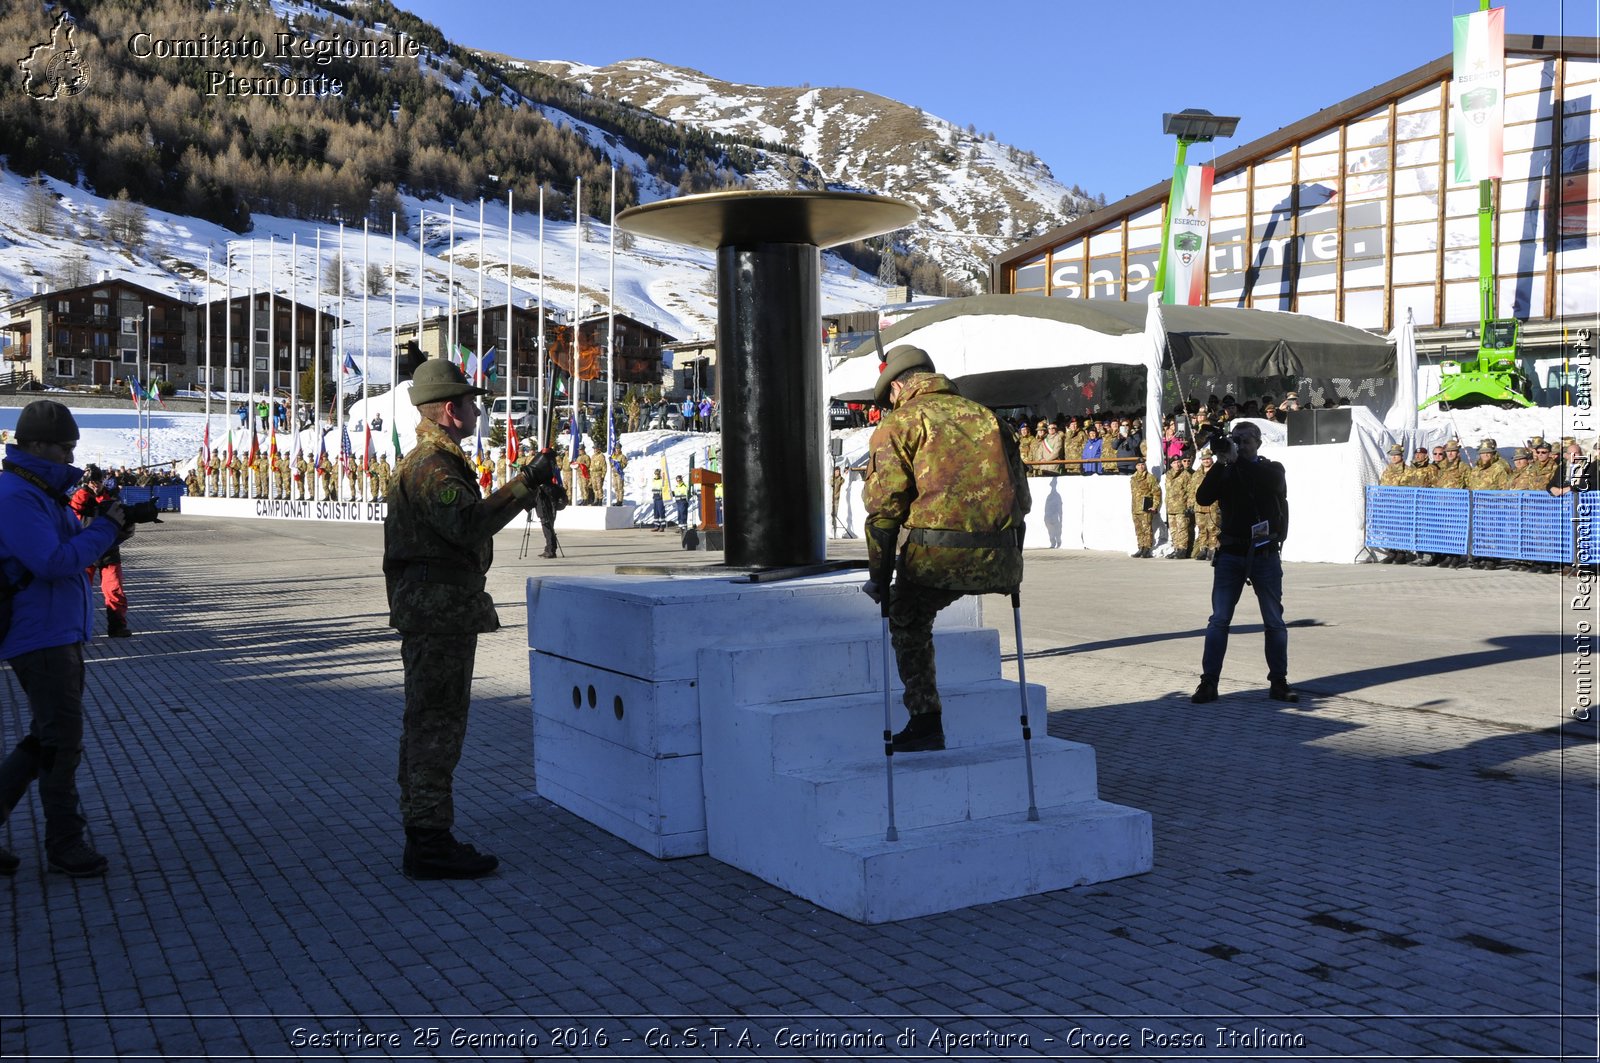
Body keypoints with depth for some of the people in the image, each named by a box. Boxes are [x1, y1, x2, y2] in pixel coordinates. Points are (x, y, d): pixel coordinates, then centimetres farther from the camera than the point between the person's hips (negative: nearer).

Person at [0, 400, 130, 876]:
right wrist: (106, 528, -16)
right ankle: (64, 845, 8)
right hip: (40, 636, -10)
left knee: (46, 739, 15)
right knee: (62, 742, -3)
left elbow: (73, 547, 20)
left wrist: (108, 525, 2)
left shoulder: (41, 493, 16)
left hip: (62, 634, 10)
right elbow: (53, 560, -25)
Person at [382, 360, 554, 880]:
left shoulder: (431, 461, 19)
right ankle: (430, 843, -2)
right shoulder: (432, 466, -17)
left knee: (428, 722, 15)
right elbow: (469, 523, -32)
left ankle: (424, 836, 23)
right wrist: (526, 482, -27)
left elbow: (461, 523, 28)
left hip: (434, 613, 11)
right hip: (440, 611, -11)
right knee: (437, 725, -7)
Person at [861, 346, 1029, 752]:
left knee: (907, 620, 20)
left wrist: (879, 577, 3)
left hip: (938, 555, -5)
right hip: (1000, 561, 5)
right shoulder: (985, 416, 22)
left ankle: (925, 723, 15)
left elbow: (884, 506, -4)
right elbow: (1022, 498, 19)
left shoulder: (899, 423, 6)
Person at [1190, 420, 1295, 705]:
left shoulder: (1273, 469, 5)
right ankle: (1208, 682, 0)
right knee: (1219, 620, -2)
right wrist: (1221, 462, -14)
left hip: (1265, 555, -1)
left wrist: (1238, 459, -17)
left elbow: (1270, 483, -19)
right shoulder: (1225, 472, 10)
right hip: (1230, 554, 1)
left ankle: (1278, 683, 13)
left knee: (1274, 622, 4)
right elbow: (1203, 498, -6)